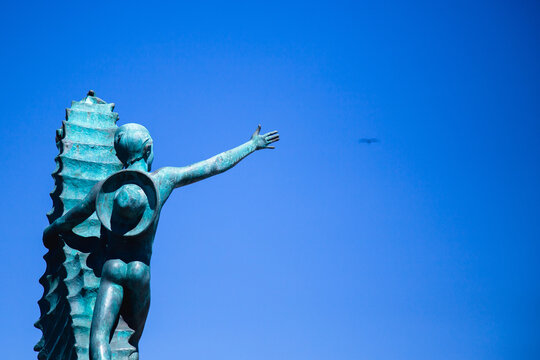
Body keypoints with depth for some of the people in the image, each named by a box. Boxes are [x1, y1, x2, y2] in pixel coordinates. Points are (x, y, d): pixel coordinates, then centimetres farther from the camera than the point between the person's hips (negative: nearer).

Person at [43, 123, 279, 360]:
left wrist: (49, 232, 38)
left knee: (99, 336, -12)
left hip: (112, 268, -1)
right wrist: (252, 145, 19)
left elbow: (70, 219, 17)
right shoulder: (164, 178, 0)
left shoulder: (104, 187, 3)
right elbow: (216, 164, 7)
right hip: (141, 271, 1)